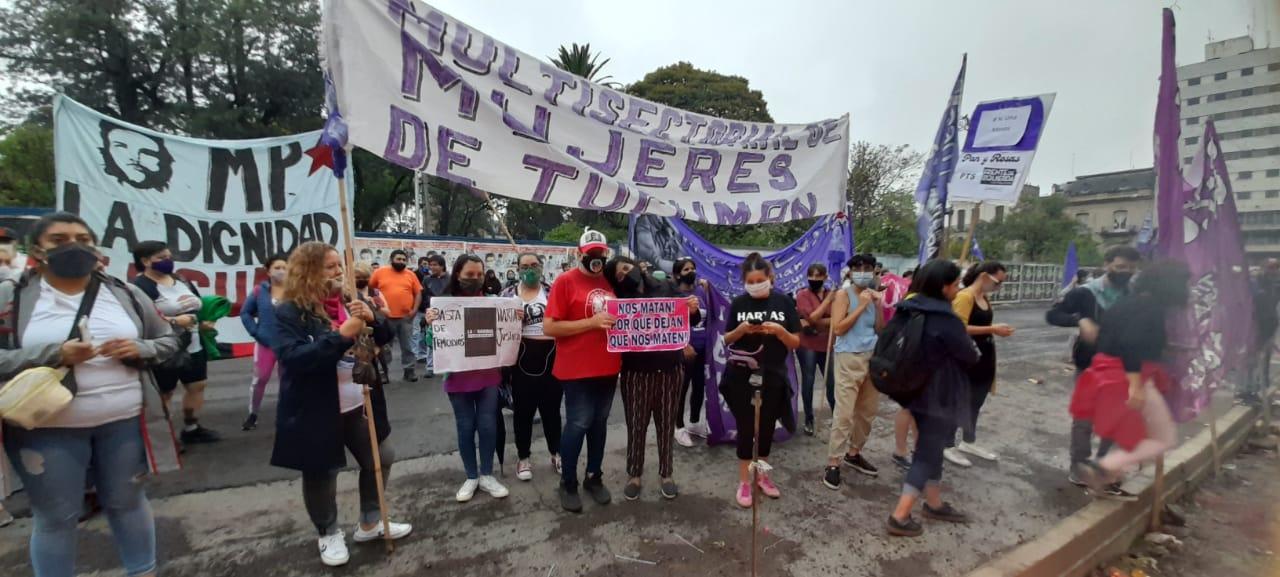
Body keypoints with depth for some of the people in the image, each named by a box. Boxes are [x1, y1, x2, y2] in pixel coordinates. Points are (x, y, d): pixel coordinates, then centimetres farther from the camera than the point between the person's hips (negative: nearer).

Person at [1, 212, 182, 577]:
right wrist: (55, 355, -20)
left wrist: (140, 349, -11)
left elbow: (169, 340, 9)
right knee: (55, 517, 11)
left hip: (125, 421, 2)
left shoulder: (126, 295, 3)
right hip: (48, 429, -2)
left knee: (128, 502, 16)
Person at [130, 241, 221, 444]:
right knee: (163, 394, 0)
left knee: (197, 386, 14)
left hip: (194, 347, 8)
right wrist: (174, 321, -25)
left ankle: (191, 428, 28)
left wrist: (204, 322, 6)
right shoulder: (141, 286, -12)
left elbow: (198, 306, 23)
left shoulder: (182, 281, 12)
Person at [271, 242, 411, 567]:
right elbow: (292, 356, -25)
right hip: (316, 410, -6)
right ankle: (329, 534, 34)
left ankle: (369, 524, 33)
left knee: (381, 458, 13)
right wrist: (342, 335, -32)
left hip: (357, 403, 6)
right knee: (321, 473, 11)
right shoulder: (290, 312, -12)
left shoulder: (348, 302, 6)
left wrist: (372, 320, -13)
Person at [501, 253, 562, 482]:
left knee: (551, 409, 12)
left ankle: (556, 454, 29)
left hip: (551, 357, 1)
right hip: (523, 359, 0)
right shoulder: (509, 294, 3)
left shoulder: (552, 291, 4)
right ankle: (523, 457, 26)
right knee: (523, 410, 9)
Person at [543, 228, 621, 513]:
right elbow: (548, 328, -15)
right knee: (578, 424, 0)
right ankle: (568, 483, 20)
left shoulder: (611, 281, 9)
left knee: (599, 422, 15)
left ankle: (595, 477, 31)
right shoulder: (565, 281, -9)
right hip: (577, 369, -6)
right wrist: (592, 322, -20)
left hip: (608, 367, 6)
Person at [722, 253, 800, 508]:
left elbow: (796, 344, -2)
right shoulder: (739, 303, -2)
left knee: (767, 427, 14)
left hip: (773, 378, 1)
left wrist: (780, 331, -21)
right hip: (741, 377, -1)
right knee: (746, 428, 3)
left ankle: (761, 473, 33)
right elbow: (726, 340, 4)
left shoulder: (784, 302, -4)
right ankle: (744, 481, 17)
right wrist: (741, 330, -16)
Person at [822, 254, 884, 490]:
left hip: (873, 357, 7)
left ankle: (854, 454, 29)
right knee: (844, 414, -9)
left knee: (867, 411, 13)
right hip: (850, 358, -6)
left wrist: (878, 305, -3)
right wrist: (862, 306, -15)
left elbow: (881, 329, 10)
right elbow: (838, 328, -16)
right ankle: (833, 464, -1)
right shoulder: (843, 295, -6)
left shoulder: (873, 295, 11)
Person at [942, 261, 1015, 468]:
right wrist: (992, 329, -23)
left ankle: (968, 442, 32)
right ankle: (948, 446, 13)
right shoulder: (964, 297, -17)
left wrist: (996, 330, 6)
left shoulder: (985, 298, 11)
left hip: (985, 359, 9)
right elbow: (959, 328, -24)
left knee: (976, 403, 18)